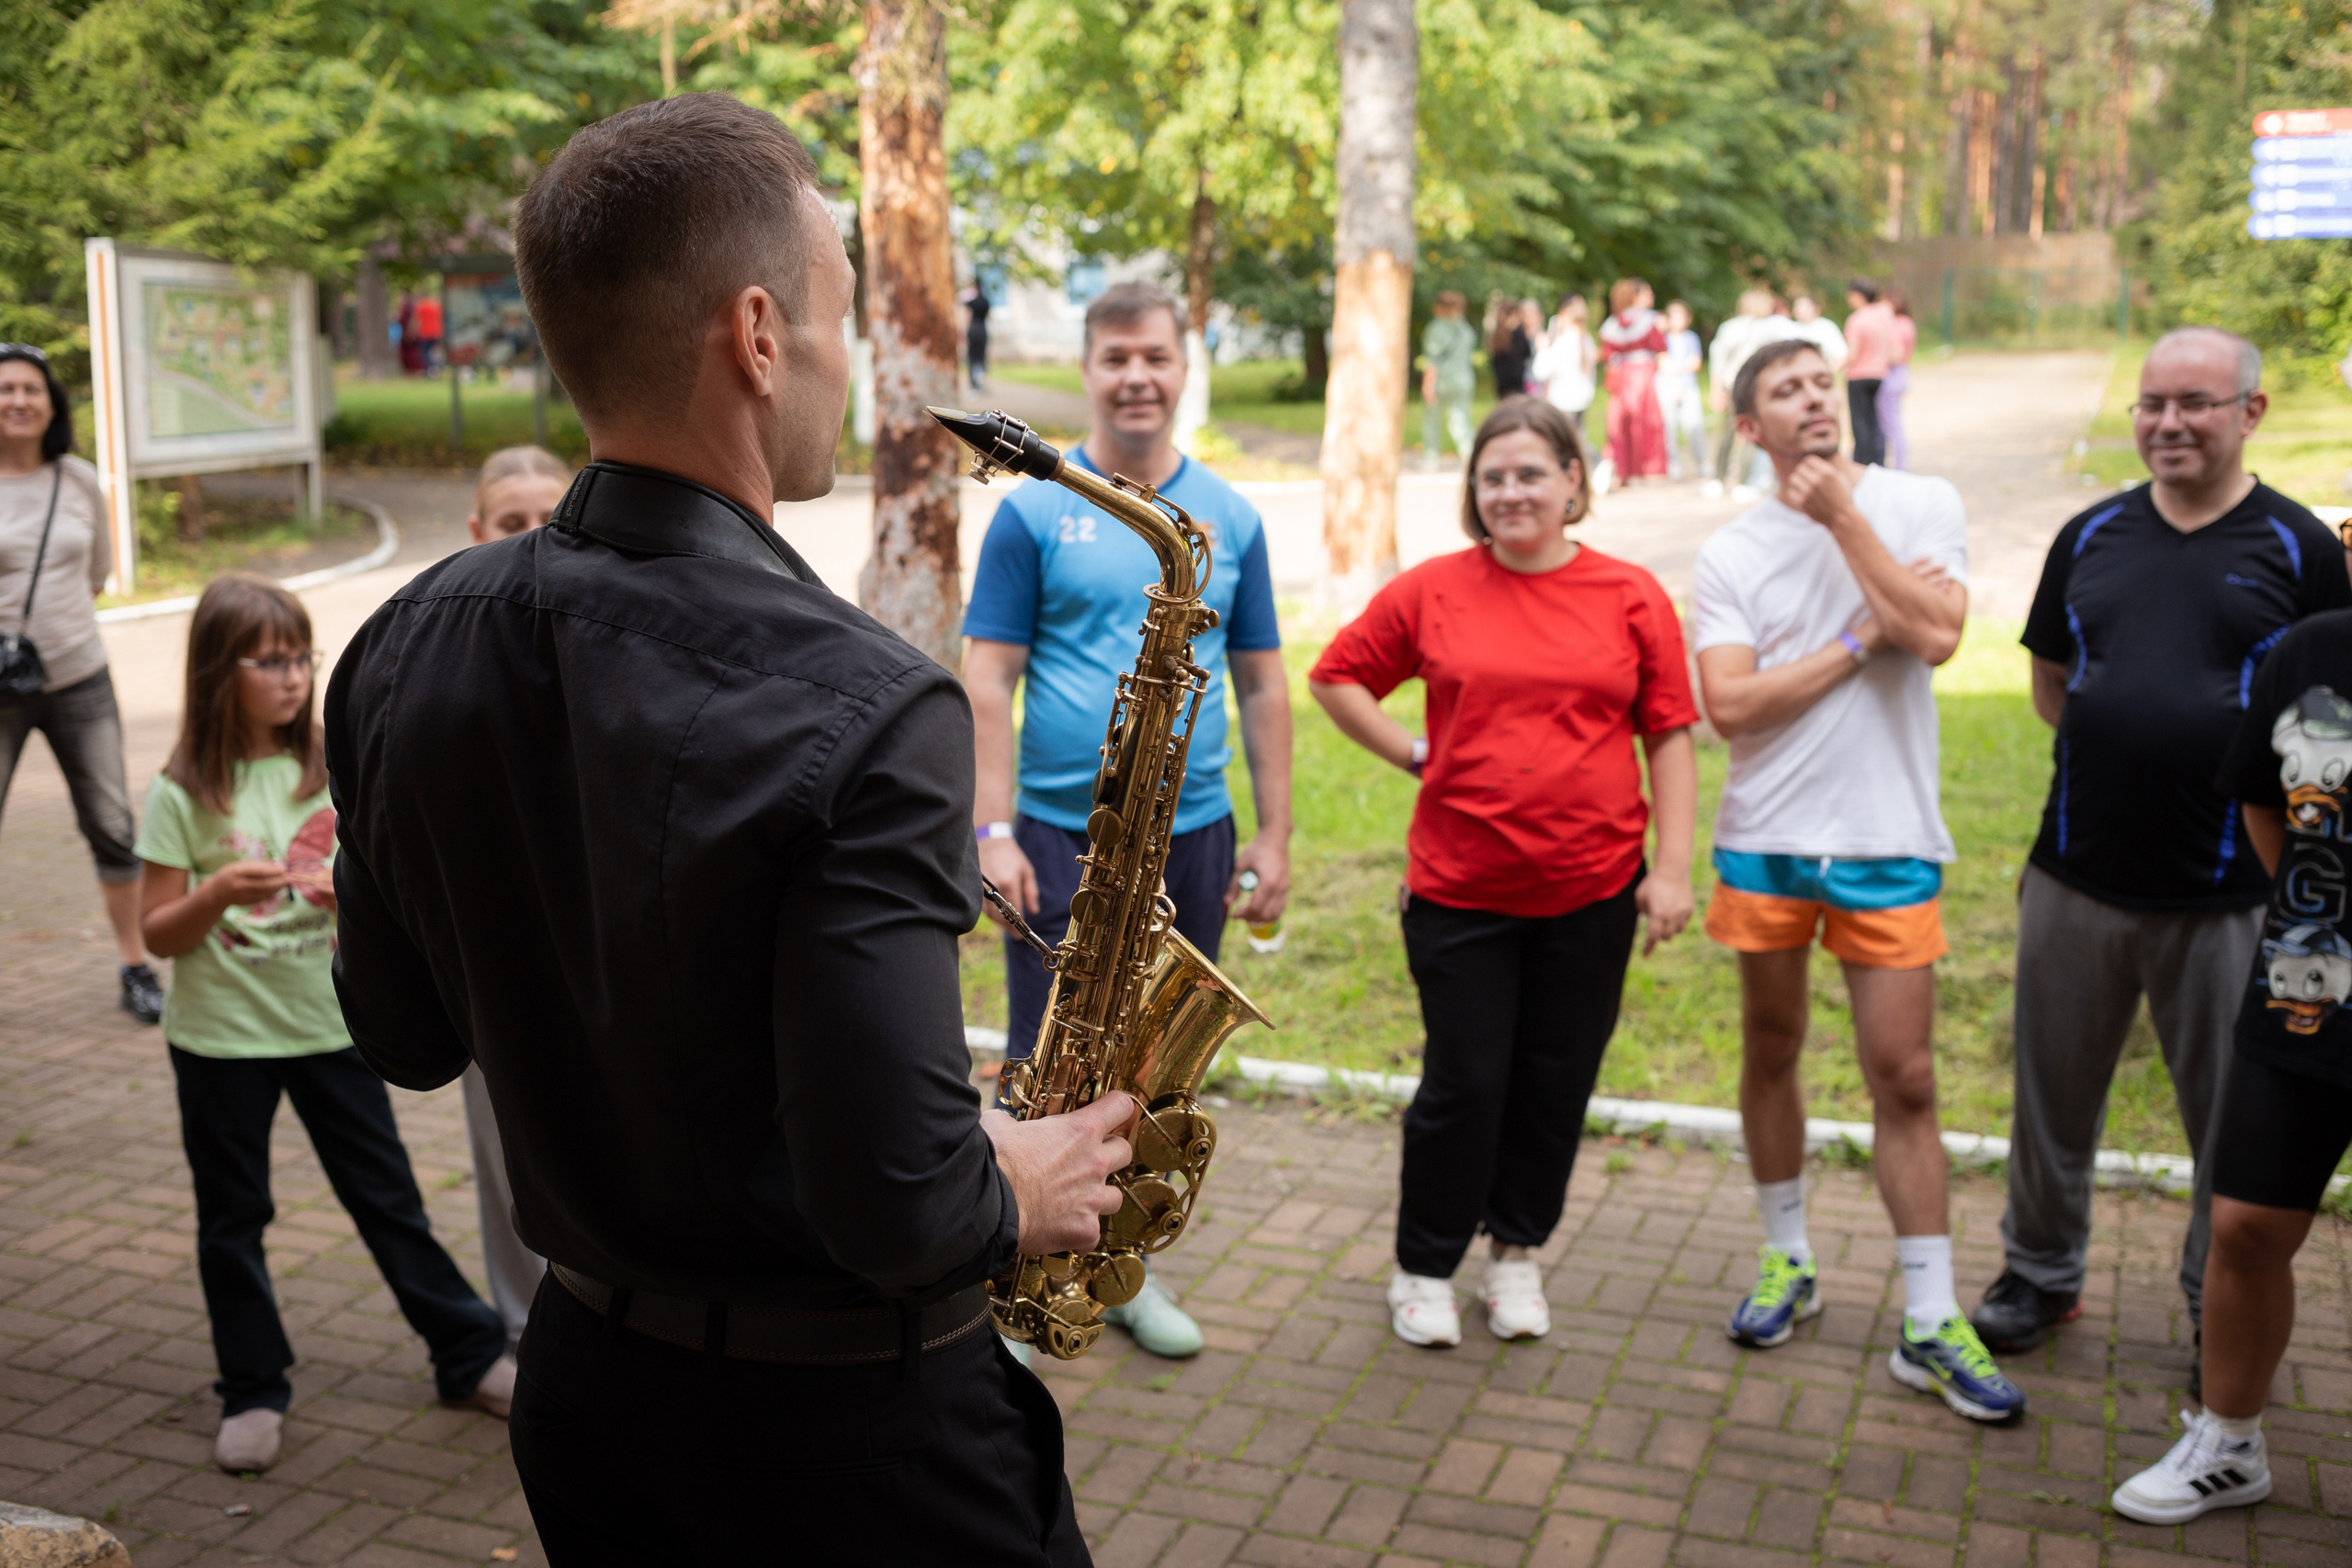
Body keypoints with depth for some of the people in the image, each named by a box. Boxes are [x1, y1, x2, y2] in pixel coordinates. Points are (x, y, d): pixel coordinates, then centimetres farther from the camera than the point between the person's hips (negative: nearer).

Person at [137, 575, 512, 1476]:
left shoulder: (329, 770, 0)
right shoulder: (182, 795, -8)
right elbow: (158, 934, -6)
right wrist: (217, 893, -25)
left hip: (328, 1020, 2)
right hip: (220, 1036, -2)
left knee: (388, 1196, 10)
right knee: (232, 1220, 10)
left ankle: (471, 1357, 20)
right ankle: (252, 1392, 25)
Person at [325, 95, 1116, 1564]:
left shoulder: (403, 651, -6)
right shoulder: (856, 711, -28)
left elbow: (404, 1035, 6)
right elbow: (897, 1212, -28)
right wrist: (1018, 1196, -8)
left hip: (590, 1384, 6)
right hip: (854, 1433, -5)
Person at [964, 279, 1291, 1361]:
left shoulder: (1229, 517, 7)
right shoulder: (1034, 512, -2)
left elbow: (1262, 685, 10)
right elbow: (988, 681, -6)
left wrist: (1274, 835, 6)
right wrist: (993, 831, -13)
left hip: (1192, 835, 4)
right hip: (1062, 834, -3)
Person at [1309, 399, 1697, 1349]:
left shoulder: (1631, 596, 0)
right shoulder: (1432, 592, -2)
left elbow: (1669, 738, 3)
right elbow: (1336, 677, 10)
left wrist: (1673, 866, -3)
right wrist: (1415, 756, 0)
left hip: (1591, 888, 1)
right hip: (1459, 888, -1)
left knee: (1555, 1083, 12)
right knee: (1464, 1084, 5)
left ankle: (1517, 1252, 32)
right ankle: (1424, 1269, 23)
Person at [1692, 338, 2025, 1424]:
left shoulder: (1921, 506, 0)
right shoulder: (1730, 553, 0)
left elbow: (1936, 635, -17)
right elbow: (1730, 705, -11)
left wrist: (1842, 516, -13)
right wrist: (1861, 639, -13)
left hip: (1887, 845, -1)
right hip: (1764, 842, 2)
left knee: (1905, 1080, 0)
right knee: (1770, 1056, 14)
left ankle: (1931, 1325, 9)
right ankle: (1787, 1262, 33)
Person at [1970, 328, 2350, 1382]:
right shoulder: (2092, 536, 7)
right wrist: (2129, 744, 3)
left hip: (2226, 889, -2)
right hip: (2078, 874, 3)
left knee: (2233, 1116, 9)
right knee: (2053, 1092, 14)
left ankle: (2225, 1309, 29)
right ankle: (2041, 1272, 33)